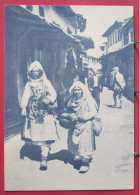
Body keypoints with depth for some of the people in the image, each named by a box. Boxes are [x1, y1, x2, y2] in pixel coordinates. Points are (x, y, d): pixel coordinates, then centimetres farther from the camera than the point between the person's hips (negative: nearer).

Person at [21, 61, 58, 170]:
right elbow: (25, 96, 2)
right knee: (35, 133, 3)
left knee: (45, 133, -10)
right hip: (33, 113, 2)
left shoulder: (46, 82, 8)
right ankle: (45, 149, 25)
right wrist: (23, 107, -14)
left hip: (46, 113, -2)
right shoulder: (29, 84, 11)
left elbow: (53, 94, 4)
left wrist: (49, 100, -17)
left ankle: (44, 158, -10)